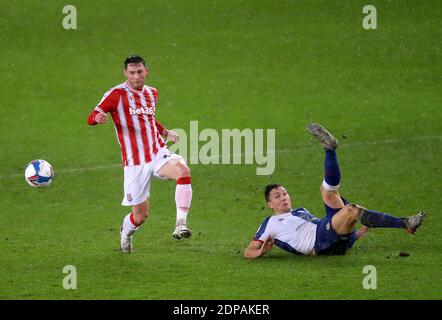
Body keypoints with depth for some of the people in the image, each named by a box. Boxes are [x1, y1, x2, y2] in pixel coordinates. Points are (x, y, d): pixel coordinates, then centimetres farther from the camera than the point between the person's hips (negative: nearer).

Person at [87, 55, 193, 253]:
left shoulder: (152, 93, 13)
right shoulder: (117, 94, -5)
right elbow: (91, 118, -12)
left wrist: (165, 133, 16)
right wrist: (98, 118, -36)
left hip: (158, 154, 4)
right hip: (135, 164, -4)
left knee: (183, 170, -31)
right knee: (140, 215, 0)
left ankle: (181, 224, -32)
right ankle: (126, 231, 38)